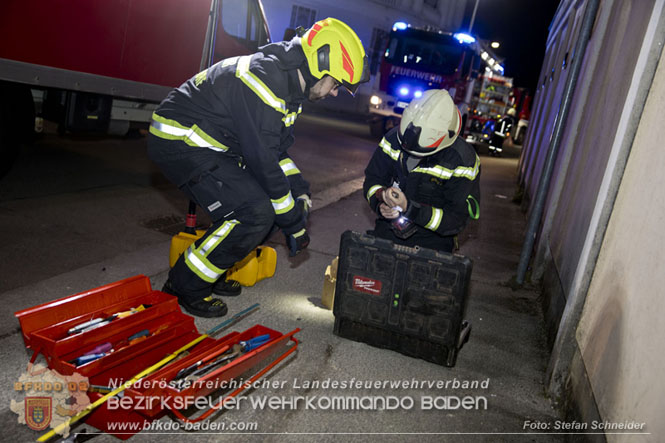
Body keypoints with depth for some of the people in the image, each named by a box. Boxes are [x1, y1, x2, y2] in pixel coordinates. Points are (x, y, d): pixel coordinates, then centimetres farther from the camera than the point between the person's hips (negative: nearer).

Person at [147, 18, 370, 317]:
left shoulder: (290, 84, 7)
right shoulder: (264, 81, -26)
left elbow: (277, 148, 16)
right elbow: (263, 161, -26)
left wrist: (299, 190, 5)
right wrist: (294, 224, -17)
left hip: (207, 144, 10)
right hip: (178, 142, -10)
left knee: (260, 200, 8)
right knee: (256, 213, -19)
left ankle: (210, 273, 18)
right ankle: (185, 286, -3)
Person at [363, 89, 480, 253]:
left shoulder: (462, 162, -17)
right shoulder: (394, 138, -6)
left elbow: (455, 220, -16)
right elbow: (372, 179, 6)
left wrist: (409, 208, -28)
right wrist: (380, 203, -17)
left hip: (433, 238, -2)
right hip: (388, 230, 3)